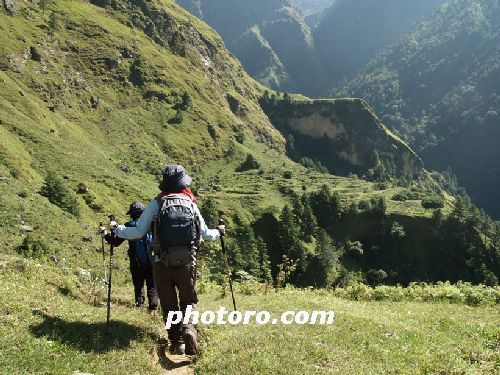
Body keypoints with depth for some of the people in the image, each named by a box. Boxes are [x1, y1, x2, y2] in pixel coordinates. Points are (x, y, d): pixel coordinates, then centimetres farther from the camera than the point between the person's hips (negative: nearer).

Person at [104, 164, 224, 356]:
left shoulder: (156, 204, -4)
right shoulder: (190, 204, 2)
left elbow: (138, 232, -5)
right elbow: (205, 234, 8)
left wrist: (116, 229, 12)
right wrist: (218, 232, 29)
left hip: (162, 264, -1)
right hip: (187, 263, 1)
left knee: (169, 304, 13)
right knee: (188, 300, 15)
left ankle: (177, 342, 12)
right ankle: (189, 327, -12)